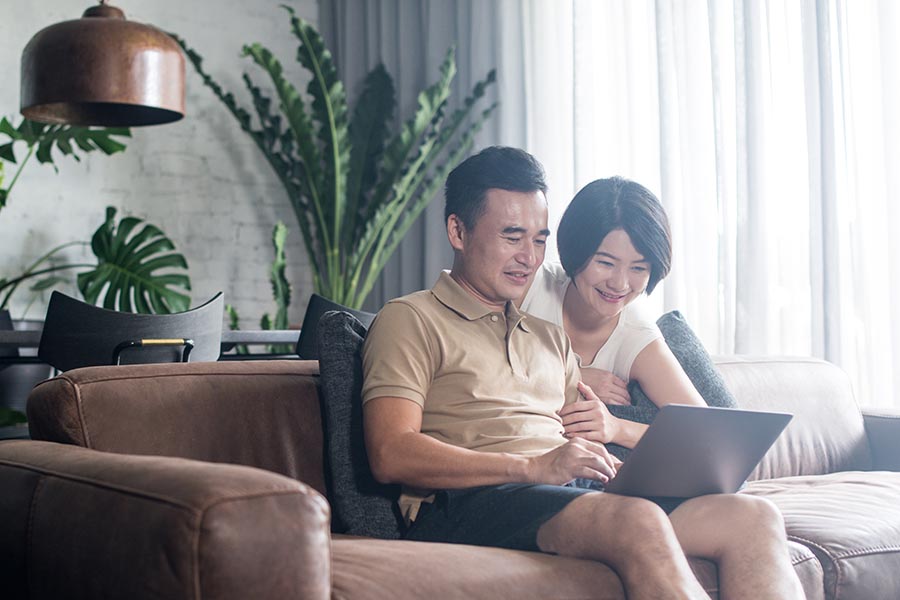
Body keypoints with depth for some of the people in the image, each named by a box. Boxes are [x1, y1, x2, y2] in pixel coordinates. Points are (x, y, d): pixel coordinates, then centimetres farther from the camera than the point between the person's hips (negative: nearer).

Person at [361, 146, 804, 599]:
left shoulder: (550, 337, 30)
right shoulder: (410, 320, 6)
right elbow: (391, 456, -9)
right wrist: (534, 467, -15)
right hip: (470, 505, -7)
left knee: (753, 517, -16)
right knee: (639, 521, -36)